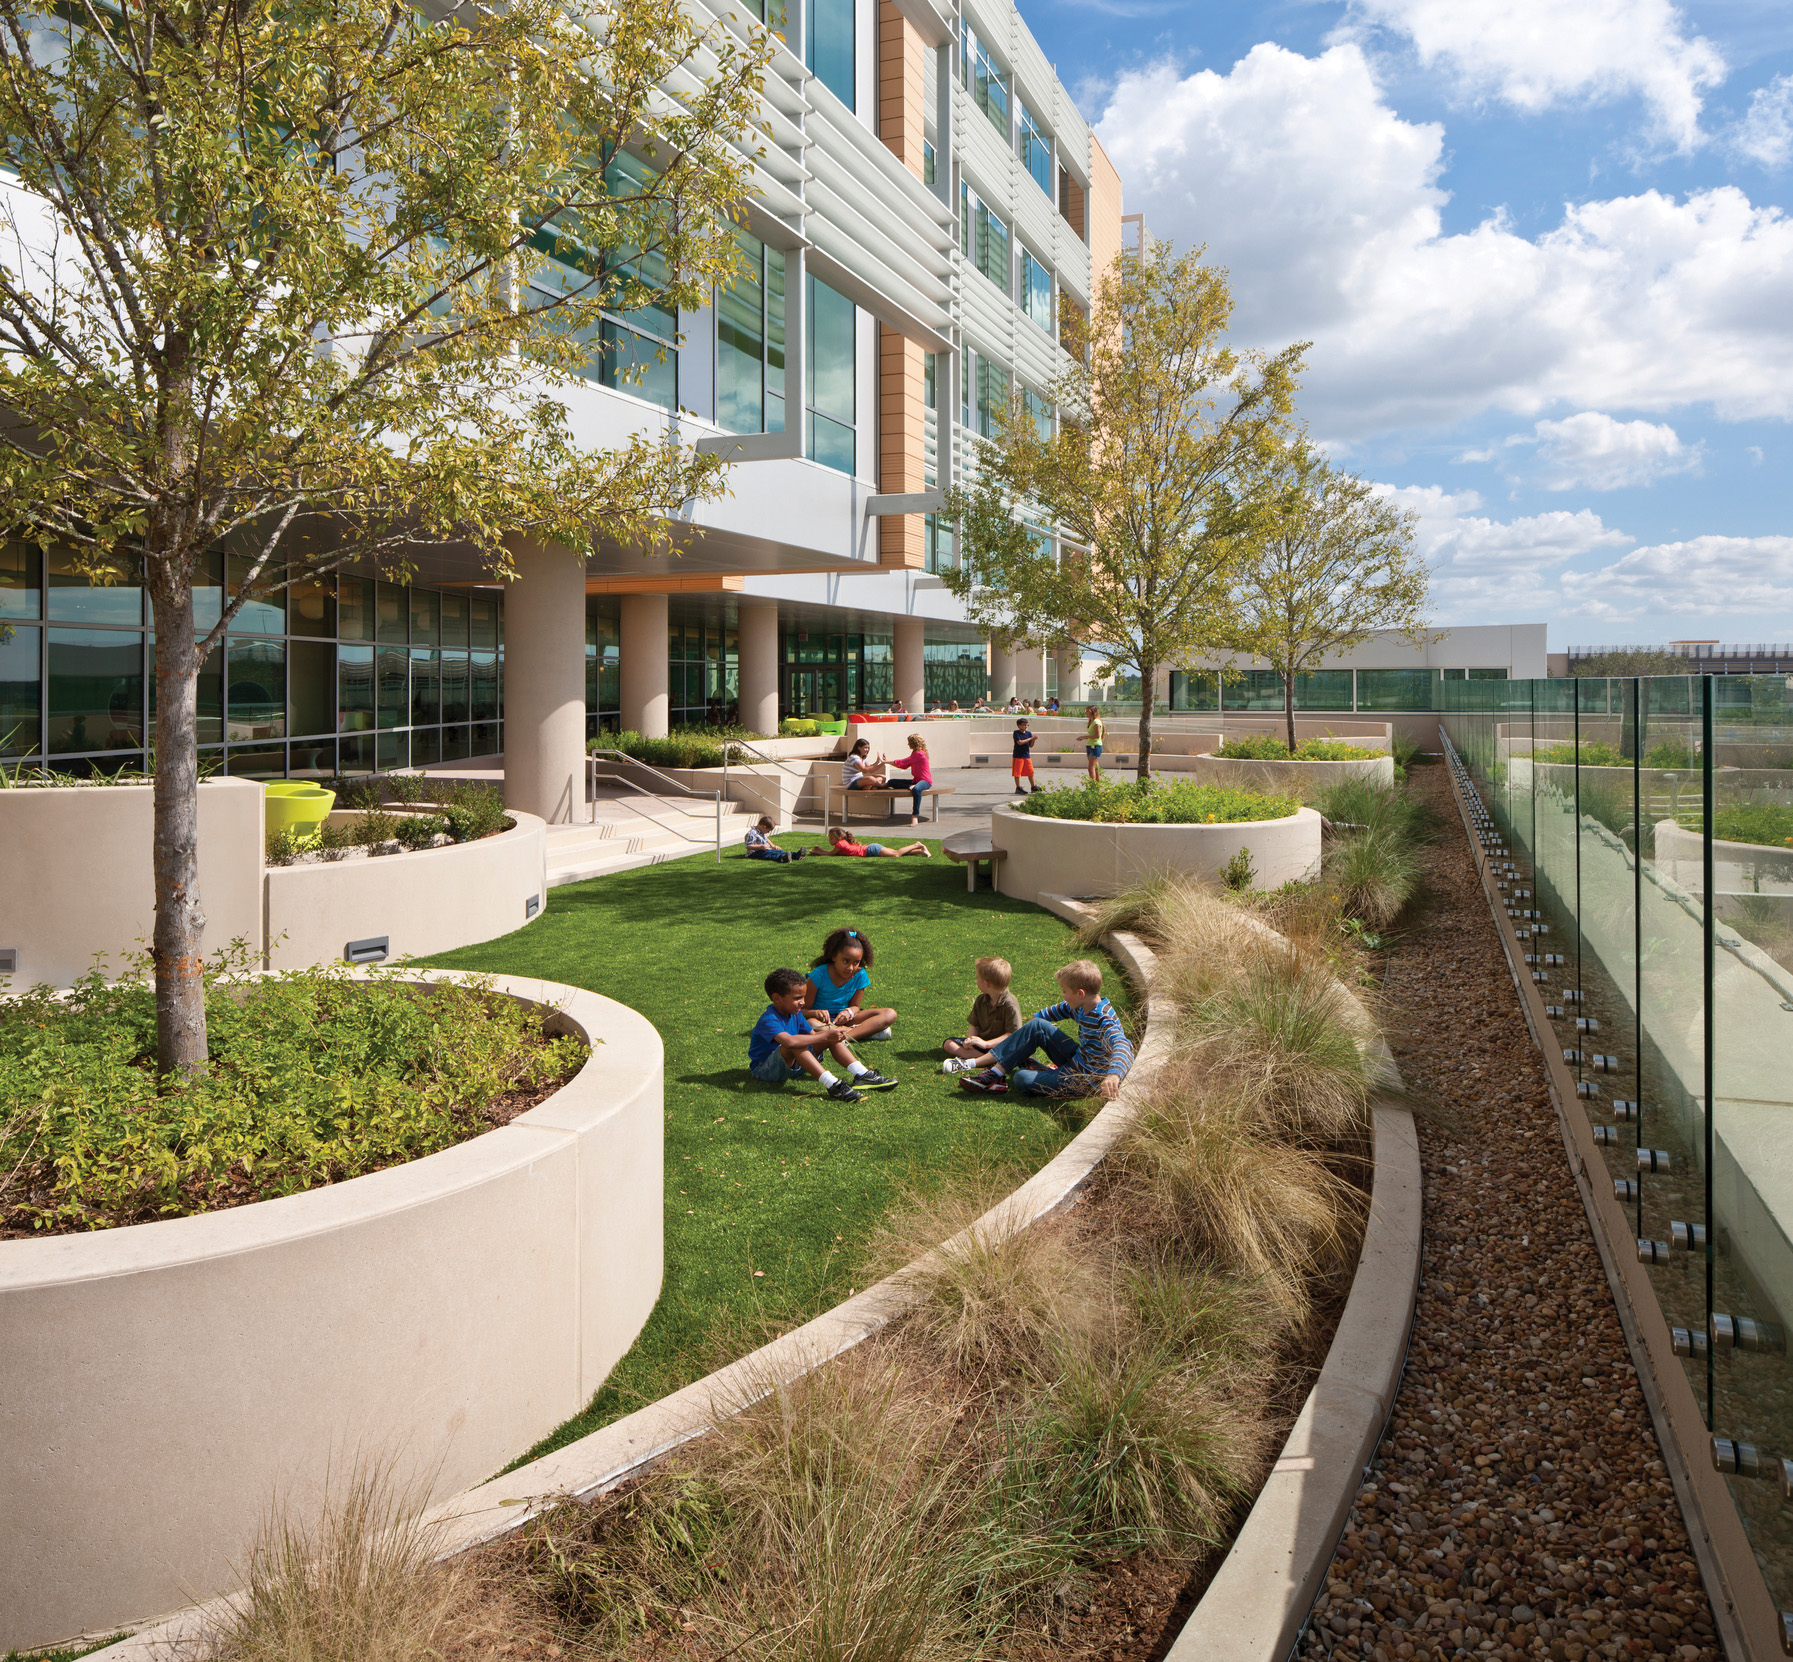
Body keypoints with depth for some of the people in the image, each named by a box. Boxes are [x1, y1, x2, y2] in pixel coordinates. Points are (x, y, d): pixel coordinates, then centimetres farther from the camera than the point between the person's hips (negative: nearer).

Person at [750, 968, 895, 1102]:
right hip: (763, 1070, -9)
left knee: (831, 1037, -2)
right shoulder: (769, 1020, -26)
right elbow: (789, 1041, -44)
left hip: (791, 1065, 9)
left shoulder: (795, 1013, 4)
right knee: (794, 1045, -39)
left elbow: (813, 1035, 8)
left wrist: (832, 1035, -16)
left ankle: (861, 1074, -10)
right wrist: (825, 1036, -39)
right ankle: (831, 1084, -43)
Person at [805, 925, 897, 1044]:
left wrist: (849, 1012, -25)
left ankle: (845, 1036, -32)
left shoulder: (859, 975, -8)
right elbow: (804, 1009, -15)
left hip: (844, 1019, 4)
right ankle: (866, 1030, -29)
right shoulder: (819, 975, -18)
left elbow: (855, 1006, 1)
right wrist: (816, 1012, -39)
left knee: (890, 1014, -13)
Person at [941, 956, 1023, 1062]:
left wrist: (986, 1044, -26)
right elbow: (974, 1025, 10)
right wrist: (970, 1039, -13)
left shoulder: (1010, 1005, -17)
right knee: (948, 1044, -12)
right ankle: (984, 1058, -29)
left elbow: (1013, 1035, -21)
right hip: (980, 1041, 7)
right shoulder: (980, 1000, 7)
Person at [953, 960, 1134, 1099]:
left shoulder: (1104, 1020, -29)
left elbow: (1122, 1046, -46)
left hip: (1087, 1080, -9)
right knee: (1037, 1026, -2)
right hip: (1078, 1060, 9)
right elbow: (1054, 1012, 18)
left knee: (1022, 1079, -20)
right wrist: (1025, 1027, 30)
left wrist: (1114, 1074, -67)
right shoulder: (1081, 1006, -1)